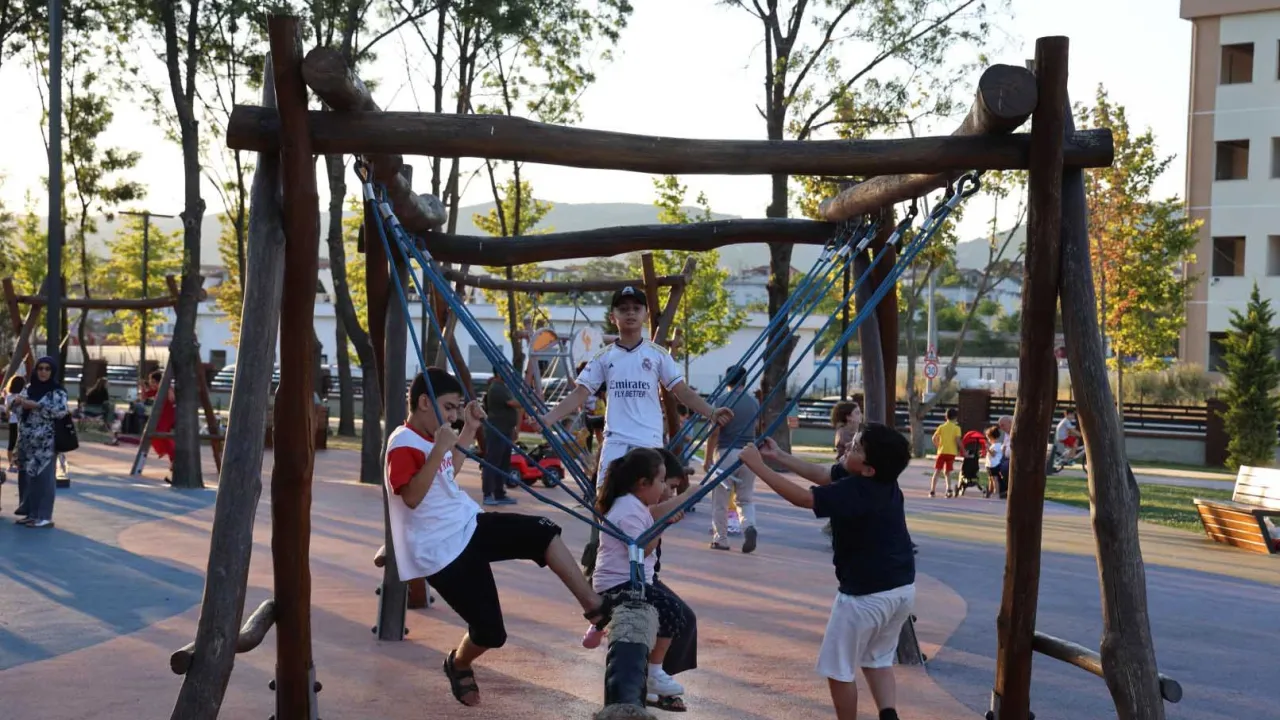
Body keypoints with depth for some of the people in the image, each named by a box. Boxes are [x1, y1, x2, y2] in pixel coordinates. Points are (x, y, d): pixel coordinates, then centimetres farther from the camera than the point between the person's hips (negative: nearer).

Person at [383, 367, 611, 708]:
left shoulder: (429, 437, 10)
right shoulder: (403, 445, -18)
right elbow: (411, 497, -30)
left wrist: (469, 429, 19)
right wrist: (438, 450, -34)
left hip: (469, 526, 9)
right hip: (442, 550, -9)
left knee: (542, 532, -8)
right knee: (490, 631, -6)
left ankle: (594, 606, -8)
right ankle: (458, 665, 29)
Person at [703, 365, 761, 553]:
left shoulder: (723, 401, -8)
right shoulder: (754, 402, 7)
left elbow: (714, 432, -10)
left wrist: (708, 458, -5)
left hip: (727, 453, -4)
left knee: (720, 500, 7)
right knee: (746, 498, 12)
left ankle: (721, 539, 13)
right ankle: (749, 527, -14)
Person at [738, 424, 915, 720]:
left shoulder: (853, 491, -25)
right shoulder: (883, 481, 2)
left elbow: (801, 497, -29)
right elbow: (822, 475, 11)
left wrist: (758, 465, -22)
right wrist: (779, 457, 12)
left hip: (866, 594, -9)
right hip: (903, 588, 9)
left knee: (838, 668, 10)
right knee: (877, 660, 24)